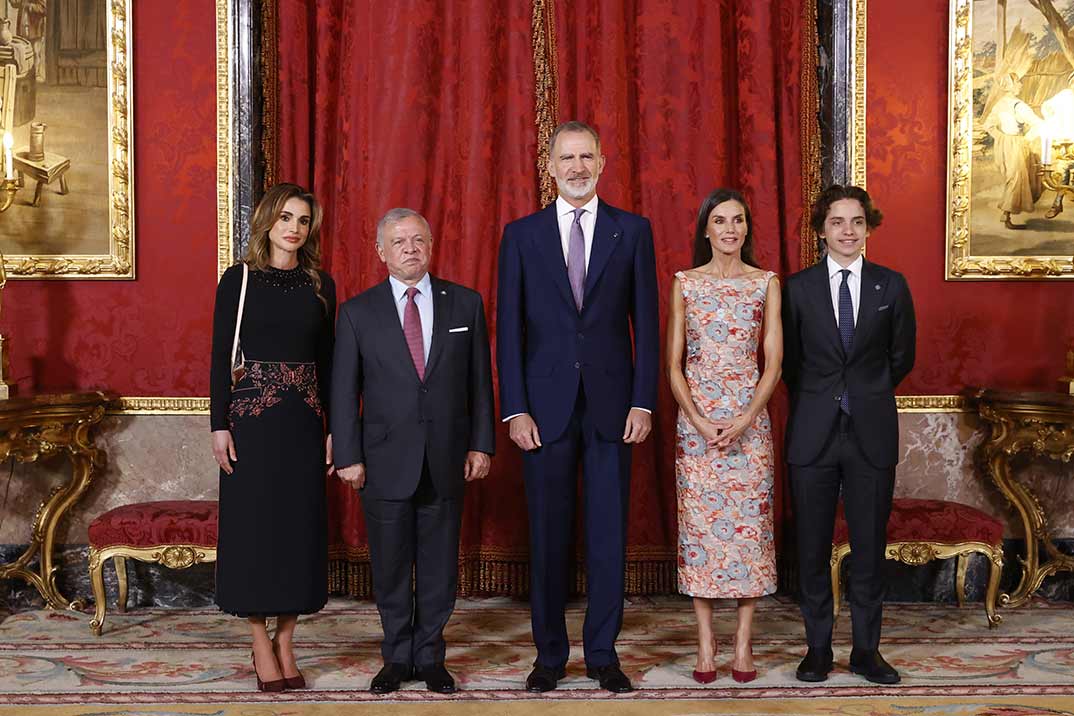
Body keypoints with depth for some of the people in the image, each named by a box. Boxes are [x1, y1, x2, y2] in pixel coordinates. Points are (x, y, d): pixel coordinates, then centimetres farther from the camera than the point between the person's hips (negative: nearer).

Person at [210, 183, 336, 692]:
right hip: (251, 416, -3)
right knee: (253, 522, 1)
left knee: (301, 524, 5)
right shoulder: (238, 280, -1)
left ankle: (286, 640, 17)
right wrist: (219, 425, -9)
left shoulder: (320, 284, 8)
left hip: (304, 419, 3)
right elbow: (220, 356, -3)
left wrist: (333, 426, 4)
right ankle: (261, 644, 13)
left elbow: (327, 359, 9)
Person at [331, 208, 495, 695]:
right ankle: (397, 658, 24)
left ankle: (430, 658, 23)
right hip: (386, 462, -1)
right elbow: (344, 391, 1)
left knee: (439, 567, 8)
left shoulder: (465, 304, 4)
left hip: (446, 461, 1)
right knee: (390, 567, 8)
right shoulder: (357, 313, 1)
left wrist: (481, 444, 2)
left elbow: (479, 381, 6)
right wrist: (348, 456, -3)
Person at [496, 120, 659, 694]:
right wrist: (515, 409, -4)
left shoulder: (633, 231, 5)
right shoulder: (521, 234, 5)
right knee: (548, 536, 6)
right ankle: (549, 653, 19)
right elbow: (509, 327, 3)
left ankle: (602, 653, 18)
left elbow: (645, 322, 4)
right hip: (545, 406, 0)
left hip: (611, 405, 0)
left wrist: (643, 403, -3)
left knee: (608, 534, 5)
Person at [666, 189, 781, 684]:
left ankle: (744, 643, 9)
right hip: (695, 420, 0)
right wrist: (700, 422, -9)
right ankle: (705, 643, 9)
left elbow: (773, 363, 0)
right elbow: (673, 365, 3)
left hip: (750, 420, 0)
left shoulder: (766, 284, 4)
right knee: (698, 522, 0)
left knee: (750, 522, 0)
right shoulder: (685, 283, 5)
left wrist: (743, 421, -11)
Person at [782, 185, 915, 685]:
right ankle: (818, 648, 16)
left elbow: (901, 358, 12)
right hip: (814, 433, 0)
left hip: (871, 433, 1)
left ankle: (866, 650, 17)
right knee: (812, 547, 4)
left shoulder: (891, 286, 5)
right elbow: (789, 361, 10)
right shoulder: (798, 288, 2)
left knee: (869, 546, 5)